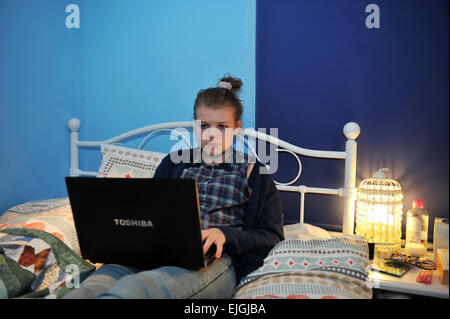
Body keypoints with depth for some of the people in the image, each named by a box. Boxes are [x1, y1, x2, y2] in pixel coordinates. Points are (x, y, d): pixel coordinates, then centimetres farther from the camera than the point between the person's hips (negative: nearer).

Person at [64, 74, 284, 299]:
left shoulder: (253, 173, 17)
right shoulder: (175, 162, 27)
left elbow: (272, 237, 8)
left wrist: (224, 235, -11)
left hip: (214, 260, -3)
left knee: (132, 289, -38)